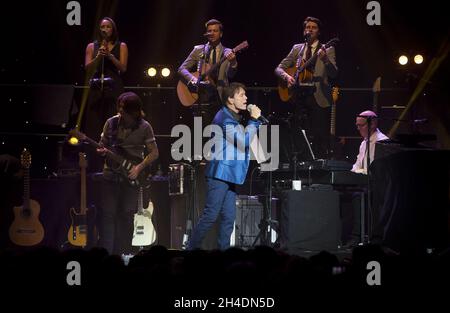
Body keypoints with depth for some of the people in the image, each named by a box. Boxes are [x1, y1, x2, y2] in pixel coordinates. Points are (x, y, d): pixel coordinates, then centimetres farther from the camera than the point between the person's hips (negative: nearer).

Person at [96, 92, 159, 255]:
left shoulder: (144, 127, -4)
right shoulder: (111, 123, 2)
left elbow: (154, 153, 0)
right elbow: (102, 144, 13)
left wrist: (139, 168, -11)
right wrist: (101, 151, -11)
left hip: (131, 177, -1)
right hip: (110, 174, 1)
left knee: (126, 216, 0)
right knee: (108, 215, -4)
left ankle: (121, 254, 6)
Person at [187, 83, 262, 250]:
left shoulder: (234, 119, 18)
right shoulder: (224, 118, -13)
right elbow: (244, 141, -19)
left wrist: (254, 121, 14)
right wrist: (253, 120, -11)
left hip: (229, 175, 10)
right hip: (220, 174, -10)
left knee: (228, 217, 5)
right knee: (211, 215, -12)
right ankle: (192, 249, -7)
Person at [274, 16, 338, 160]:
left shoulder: (327, 50, 4)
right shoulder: (297, 49, 14)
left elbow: (333, 74, -8)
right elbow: (279, 68, 14)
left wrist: (326, 60, -27)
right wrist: (286, 76, -8)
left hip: (318, 97, -3)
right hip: (299, 95, 3)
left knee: (319, 136, -7)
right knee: (298, 136, 2)